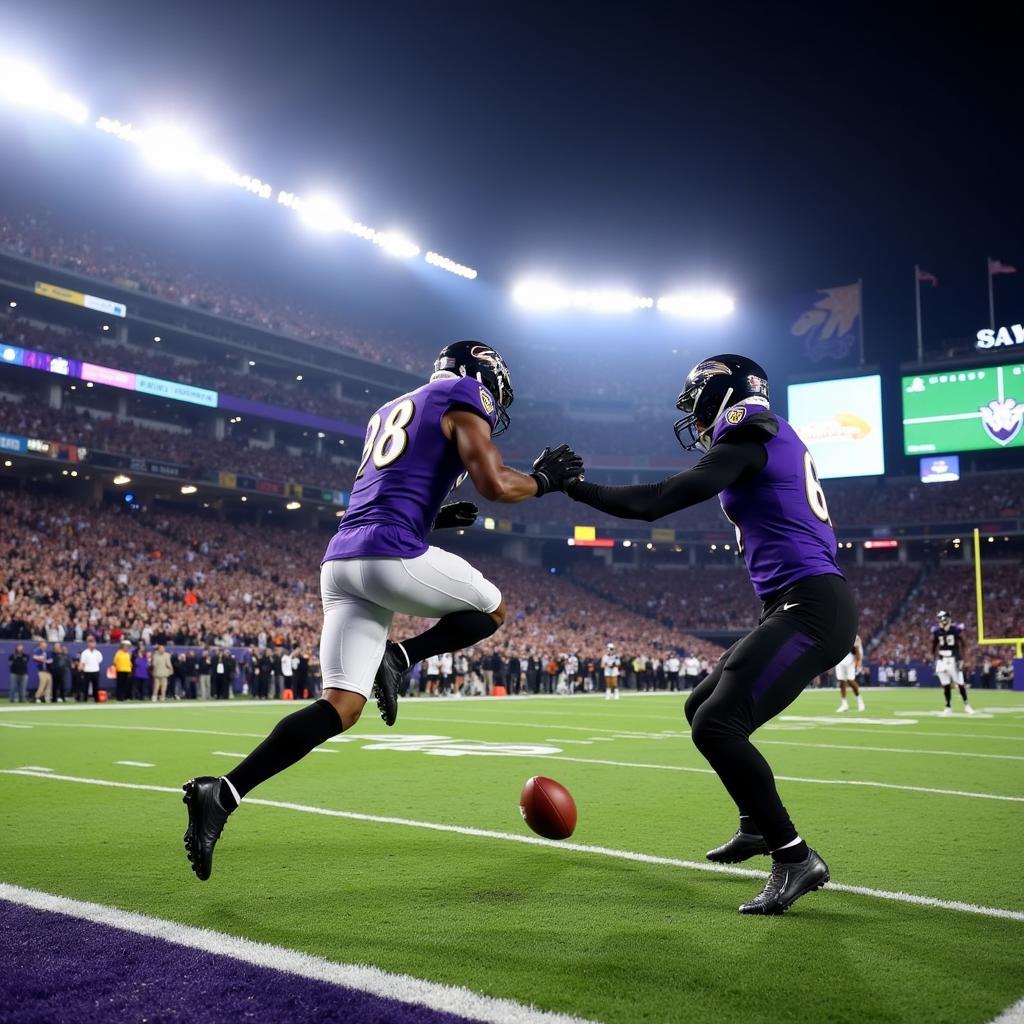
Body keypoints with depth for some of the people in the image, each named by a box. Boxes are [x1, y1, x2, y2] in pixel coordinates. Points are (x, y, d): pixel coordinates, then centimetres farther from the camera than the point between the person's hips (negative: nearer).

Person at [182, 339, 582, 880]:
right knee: (491, 609, 19)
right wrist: (543, 480, 12)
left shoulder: (389, 411, 31)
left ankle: (221, 793, -10)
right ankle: (398, 658, -1)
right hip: (393, 557, -7)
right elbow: (494, 485, -6)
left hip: (340, 560, 7)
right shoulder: (462, 398, 7)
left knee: (341, 707, 3)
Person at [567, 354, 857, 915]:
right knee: (702, 707, 20)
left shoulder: (749, 434, -9)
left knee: (716, 724, -18)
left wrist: (575, 487, -7)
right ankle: (756, 825, 36)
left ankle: (795, 857, -9)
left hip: (810, 606, -10)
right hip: (796, 607, 10)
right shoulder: (776, 441, 20)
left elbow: (658, 501, -15)